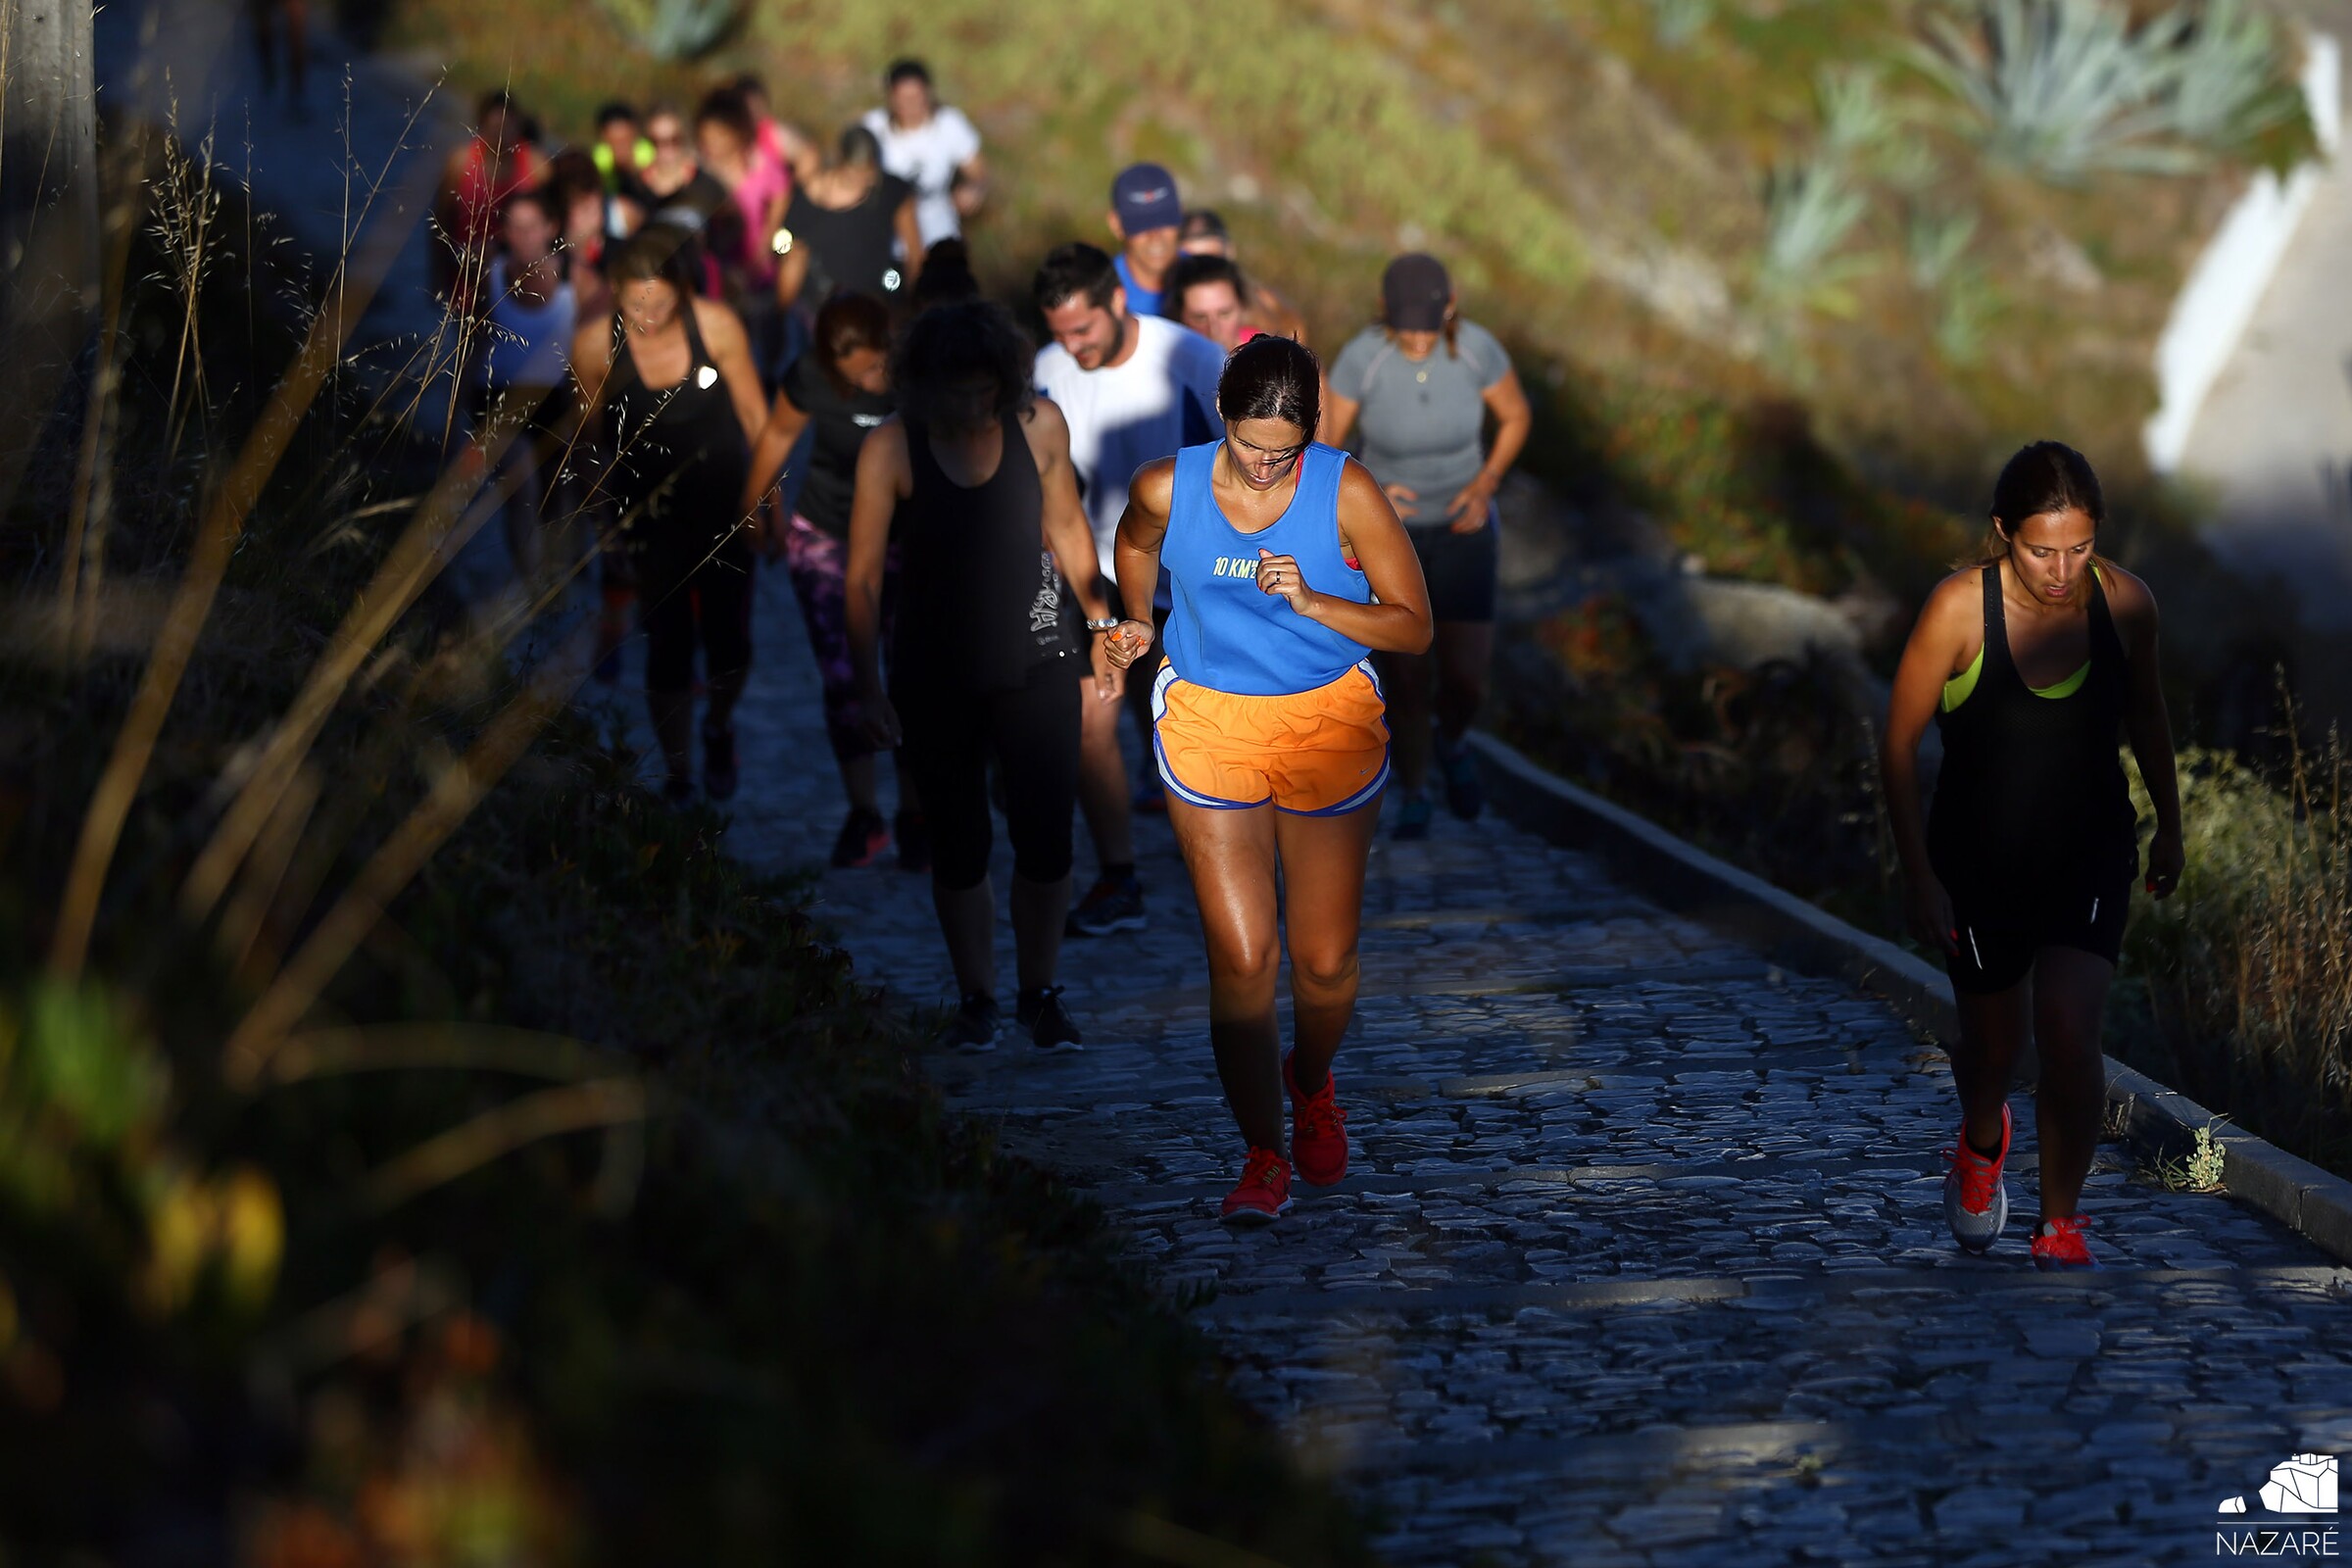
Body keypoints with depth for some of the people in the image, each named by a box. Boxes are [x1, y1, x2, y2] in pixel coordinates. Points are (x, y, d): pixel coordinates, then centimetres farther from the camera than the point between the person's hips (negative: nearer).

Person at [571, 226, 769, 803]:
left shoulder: (716, 326, -18)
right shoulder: (596, 344, -18)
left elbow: (753, 412, -3)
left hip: (724, 501, 1)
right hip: (650, 512, -1)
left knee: (729, 643, 6)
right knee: (668, 647, 1)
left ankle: (719, 727, 40)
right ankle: (677, 774, 22)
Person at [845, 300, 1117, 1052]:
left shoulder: (1039, 426, -2)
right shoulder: (891, 449, -10)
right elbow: (863, 576, -8)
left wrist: (1100, 624, 16)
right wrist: (869, 686, -11)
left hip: (1034, 665, 1)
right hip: (935, 676, -1)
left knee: (1047, 842, -2)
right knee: (959, 848, 6)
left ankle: (1041, 993, 15)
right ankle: (976, 1000, 20)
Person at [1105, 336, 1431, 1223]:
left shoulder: (1347, 494, -13)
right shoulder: (1166, 490, -8)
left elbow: (1413, 627, -9)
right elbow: (1136, 543, 18)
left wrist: (1311, 603, -22)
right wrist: (1136, 622, 4)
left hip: (1329, 726, 0)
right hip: (1208, 725, 0)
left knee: (1324, 959, 5)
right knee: (1240, 958, -8)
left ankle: (1310, 1085, 38)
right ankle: (1263, 1155, 2)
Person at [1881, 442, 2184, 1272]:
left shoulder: (2126, 602, -12)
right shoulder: (1960, 609, -21)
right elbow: (1900, 743, -11)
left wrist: (2169, 828, 18)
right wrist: (1919, 876, -11)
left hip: (2091, 849, 1)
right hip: (1981, 854, -1)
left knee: (2070, 1035, -14)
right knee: (1994, 1041, 15)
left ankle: (2061, 1226, 5)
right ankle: (1982, 1142, 51)